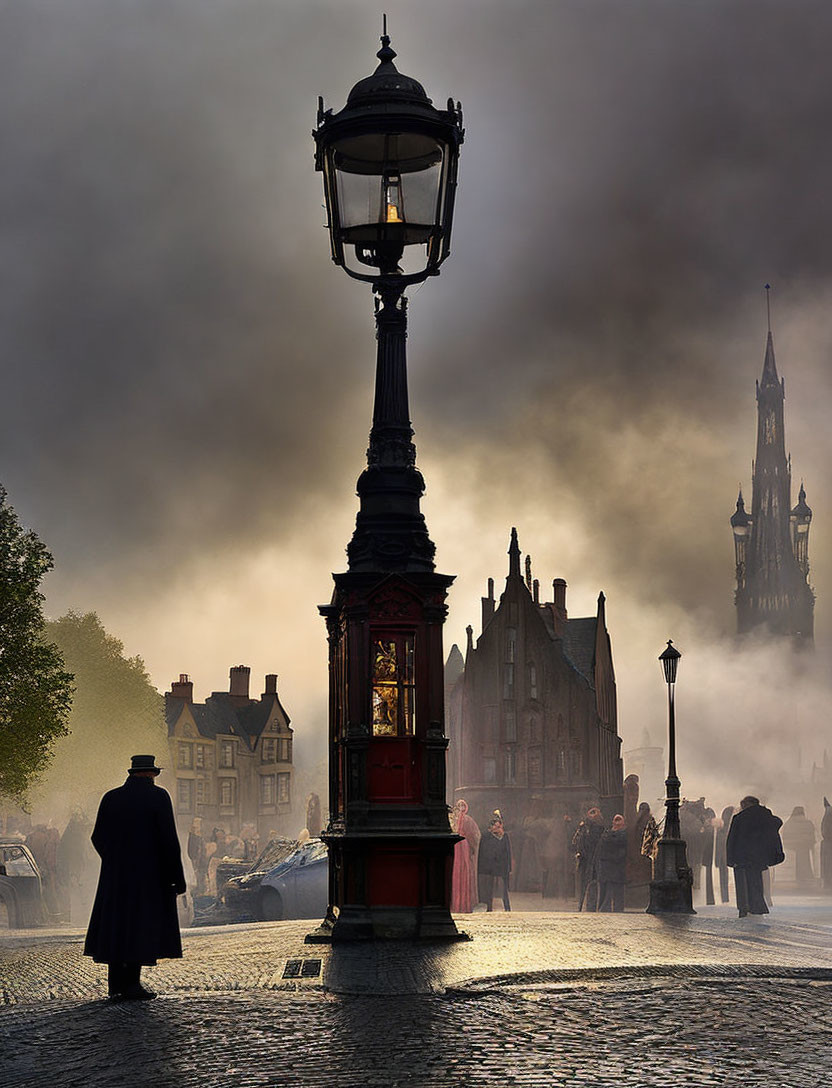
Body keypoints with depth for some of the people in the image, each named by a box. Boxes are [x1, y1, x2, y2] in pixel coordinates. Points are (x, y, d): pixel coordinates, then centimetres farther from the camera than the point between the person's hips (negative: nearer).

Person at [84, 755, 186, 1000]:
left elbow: (98, 837, 8)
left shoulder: (111, 798, 6)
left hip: (115, 875, 5)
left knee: (116, 925, 10)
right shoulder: (158, 796, -7)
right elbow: (168, 839, -12)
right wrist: (177, 878, -8)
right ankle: (131, 984, -2)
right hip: (148, 874, -5)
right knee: (141, 925, 0)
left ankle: (115, 984, 14)